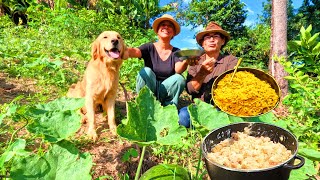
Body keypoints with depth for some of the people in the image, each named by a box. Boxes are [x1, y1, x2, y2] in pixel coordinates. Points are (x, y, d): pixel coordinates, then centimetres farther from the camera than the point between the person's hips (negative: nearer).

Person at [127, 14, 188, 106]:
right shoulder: (149, 48, -4)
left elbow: (178, 69, -21)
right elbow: (135, 51, -26)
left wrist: (186, 61, -45)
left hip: (166, 91, 2)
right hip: (147, 90, -1)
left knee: (179, 79, -26)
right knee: (146, 71, -29)